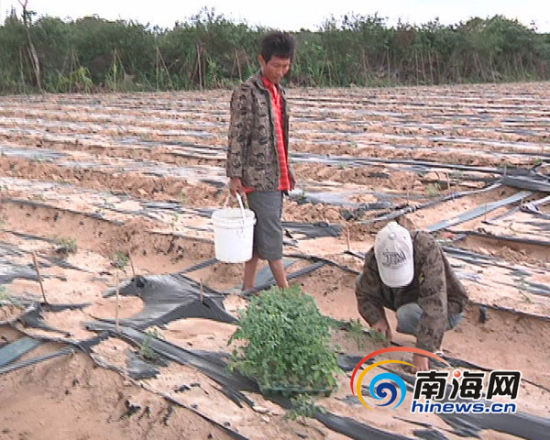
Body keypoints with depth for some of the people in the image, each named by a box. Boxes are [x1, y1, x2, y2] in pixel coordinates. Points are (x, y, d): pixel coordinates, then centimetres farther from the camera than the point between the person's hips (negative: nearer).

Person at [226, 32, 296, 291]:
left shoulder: (278, 91, 15)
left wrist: (287, 171, 21)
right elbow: (236, 137, -13)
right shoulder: (247, 93, -11)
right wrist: (235, 175, -16)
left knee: (260, 234, 13)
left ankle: (248, 288, 22)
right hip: (259, 177, -8)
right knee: (272, 235, -4)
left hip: (277, 177, 8)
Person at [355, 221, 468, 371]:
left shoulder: (428, 250, -37)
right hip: (407, 299, 6)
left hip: (446, 308, -6)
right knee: (362, 281, -6)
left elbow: (434, 306, -40)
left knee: (407, 314, -35)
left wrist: (422, 352, -41)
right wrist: (377, 319, -28)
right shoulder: (373, 258, -21)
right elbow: (365, 293, -8)